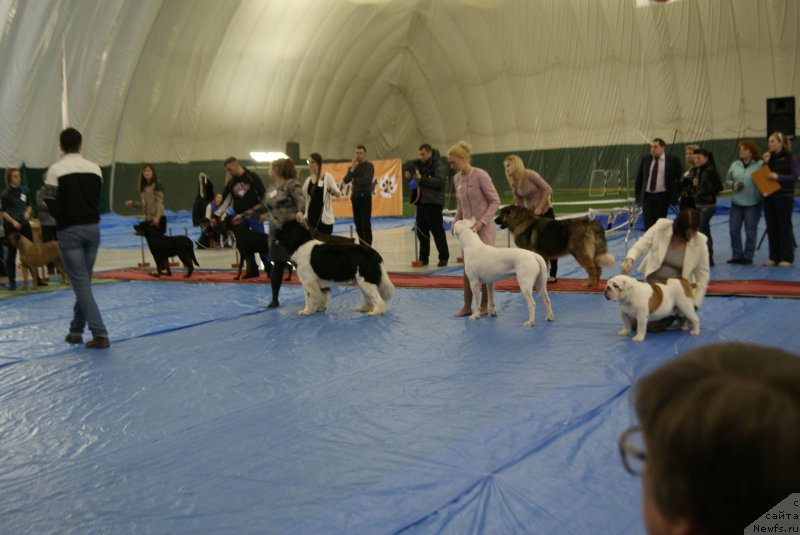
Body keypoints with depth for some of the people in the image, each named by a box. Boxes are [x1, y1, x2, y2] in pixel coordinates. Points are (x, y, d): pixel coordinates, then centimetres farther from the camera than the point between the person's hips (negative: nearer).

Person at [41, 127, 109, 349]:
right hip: (92, 227, 4)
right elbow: (97, 200, 8)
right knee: (83, 281, 15)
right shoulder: (94, 168, 3)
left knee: (81, 283, -3)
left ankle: (100, 334, -10)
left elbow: (53, 207, -9)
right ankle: (76, 330, 25)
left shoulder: (55, 170, -9)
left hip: (69, 231, -4)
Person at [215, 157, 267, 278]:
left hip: (254, 216, -5)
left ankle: (269, 268, 1)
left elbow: (263, 195, -7)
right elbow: (225, 201, 10)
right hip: (239, 218, 5)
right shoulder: (230, 183, 10)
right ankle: (252, 270, 13)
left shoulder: (252, 177, -6)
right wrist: (216, 215, 2)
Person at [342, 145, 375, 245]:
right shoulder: (352, 166, 11)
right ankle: (362, 244, 13)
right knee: (357, 222, 6)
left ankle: (367, 245, -10)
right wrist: (352, 169, -12)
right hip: (355, 197, 5)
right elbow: (345, 180, -1)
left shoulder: (369, 166, -4)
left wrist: (354, 180, -4)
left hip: (365, 197, -5)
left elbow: (366, 180, -19)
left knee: (366, 223, -10)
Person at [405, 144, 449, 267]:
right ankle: (423, 258, 18)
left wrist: (422, 179, -23)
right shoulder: (419, 164, 14)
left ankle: (444, 257, 4)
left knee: (437, 230, -5)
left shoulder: (438, 165, -8)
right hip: (421, 201, 8)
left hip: (433, 203, -8)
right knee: (421, 231, 9)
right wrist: (408, 173, 3)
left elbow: (439, 181, -21)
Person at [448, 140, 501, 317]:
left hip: (484, 227, -6)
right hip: (467, 227, 6)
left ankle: (485, 305, 12)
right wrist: (456, 221, 2)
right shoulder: (457, 178, 6)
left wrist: (482, 221, -21)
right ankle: (467, 306, 13)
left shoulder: (480, 175, -14)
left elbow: (495, 201, -13)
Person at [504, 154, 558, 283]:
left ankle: (553, 275, 10)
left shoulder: (530, 175, -19)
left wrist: (540, 207, -19)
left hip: (545, 211, -6)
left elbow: (548, 189, -18)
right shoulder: (513, 184, 0)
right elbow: (519, 204, 6)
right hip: (531, 214, 6)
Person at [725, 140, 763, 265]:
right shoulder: (734, 165, 9)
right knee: (734, 229, 5)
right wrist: (733, 184, -2)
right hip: (736, 203, 5)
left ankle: (748, 256, 13)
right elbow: (728, 179, 17)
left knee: (751, 231, 2)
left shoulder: (760, 165, -6)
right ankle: (737, 255, 16)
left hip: (753, 203, -5)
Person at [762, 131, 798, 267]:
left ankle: (787, 257, 5)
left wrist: (778, 177, -22)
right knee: (771, 227, 7)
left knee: (784, 227, -1)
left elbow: (794, 177, -9)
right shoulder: (769, 157, 11)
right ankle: (774, 257, 14)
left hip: (784, 197, -5)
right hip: (769, 196, 5)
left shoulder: (789, 157, -4)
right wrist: (765, 163, -5)